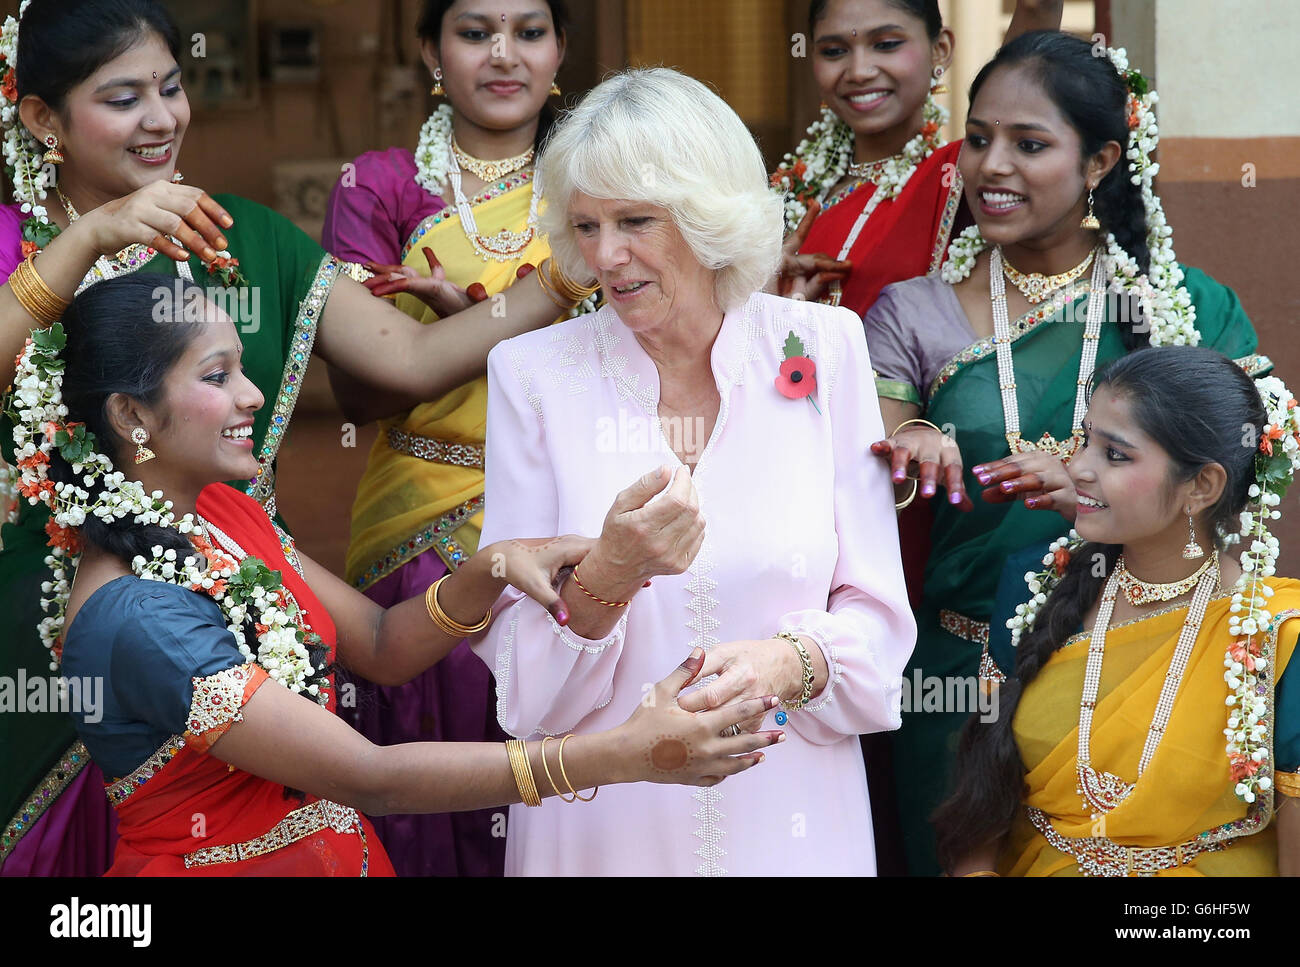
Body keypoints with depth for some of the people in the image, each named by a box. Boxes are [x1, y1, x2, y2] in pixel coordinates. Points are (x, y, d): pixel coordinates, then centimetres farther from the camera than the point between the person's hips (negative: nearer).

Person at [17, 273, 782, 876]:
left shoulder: (224, 515, 0)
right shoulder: (136, 617, -27)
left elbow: (382, 646, 4)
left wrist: (491, 570, -17)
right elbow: (369, 778, -28)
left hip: (339, 853, 8)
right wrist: (618, 757, -31)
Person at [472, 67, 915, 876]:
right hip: (599, 826, 0)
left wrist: (793, 663, -22)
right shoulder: (534, 374, -6)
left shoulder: (824, 348, -3)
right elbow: (522, 687, -7)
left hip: (789, 821, 1)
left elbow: (878, 624, -2)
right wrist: (607, 574, -25)